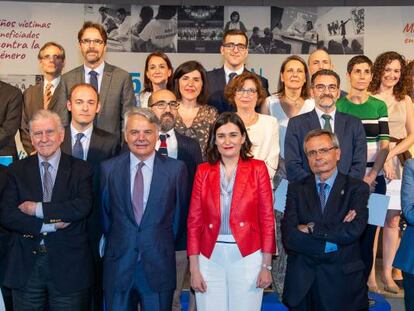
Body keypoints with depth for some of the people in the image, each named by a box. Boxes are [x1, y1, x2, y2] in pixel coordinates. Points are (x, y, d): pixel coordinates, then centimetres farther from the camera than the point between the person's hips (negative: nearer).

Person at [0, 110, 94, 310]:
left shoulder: (80, 170, 0)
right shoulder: (17, 171, 4)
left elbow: (83, 207, -16)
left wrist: (37, 209, -15)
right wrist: (50, 225, -15)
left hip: (68, 265, -1)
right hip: (26, 265, 2)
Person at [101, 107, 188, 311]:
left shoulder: (176, 169, -3)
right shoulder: (108, 168, 1)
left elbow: (179, 214, 5)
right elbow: (105, 213, 10)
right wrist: (116, 242, 10)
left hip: (159, 267, -1)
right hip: (118, 265, 1)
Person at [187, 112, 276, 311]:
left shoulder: (257, 169, 0)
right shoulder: (203, 171, 4)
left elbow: (267, 218, 0)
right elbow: (194, 221, 3)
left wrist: (266, 266, -3)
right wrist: (194, 269, -1)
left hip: (247, 257, -1)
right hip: (210, 258, 1)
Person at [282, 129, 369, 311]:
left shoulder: (357, 188, -2)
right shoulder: (296, 189, 2)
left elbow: (353, 231, -17)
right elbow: (288, 237, -9)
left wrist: (311, 228, -11)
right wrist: (331, 243, -15)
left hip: (343, 281, -1)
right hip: (302, 282, 1)